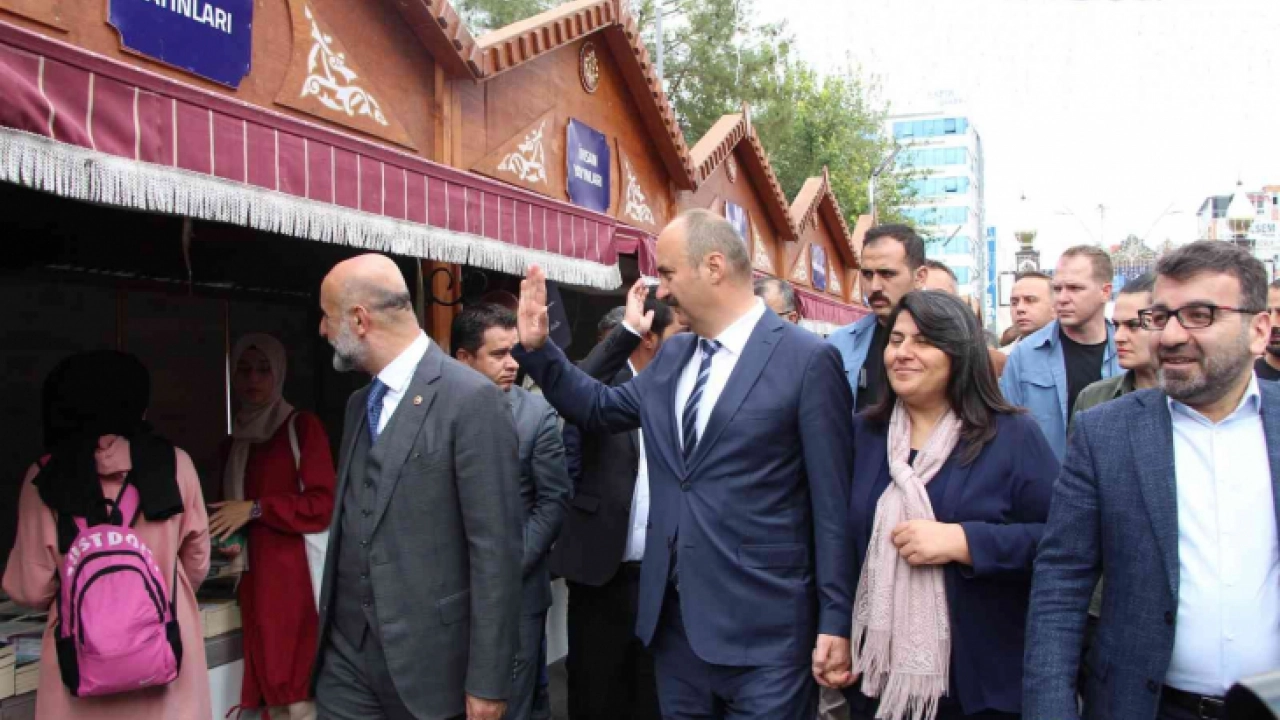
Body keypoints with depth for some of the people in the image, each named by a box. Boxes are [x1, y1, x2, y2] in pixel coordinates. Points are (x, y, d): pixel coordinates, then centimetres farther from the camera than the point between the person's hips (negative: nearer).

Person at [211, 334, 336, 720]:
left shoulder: (303, 427, -3)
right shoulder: (234, 444, 17)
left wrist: (255, 510, -12)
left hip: (299, 575, -6)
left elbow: (323, 505, -11)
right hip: (257, 580, 6)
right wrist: (229, 539, 10)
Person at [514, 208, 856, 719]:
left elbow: (832, 503, -10)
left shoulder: (807, 359, -10)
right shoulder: (671, 356, 10)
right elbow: (599, 408, 22)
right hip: (673, 617, 6)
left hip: (763, 629, -6)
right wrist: (536, 347, 10)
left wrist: (835, 622, -9)